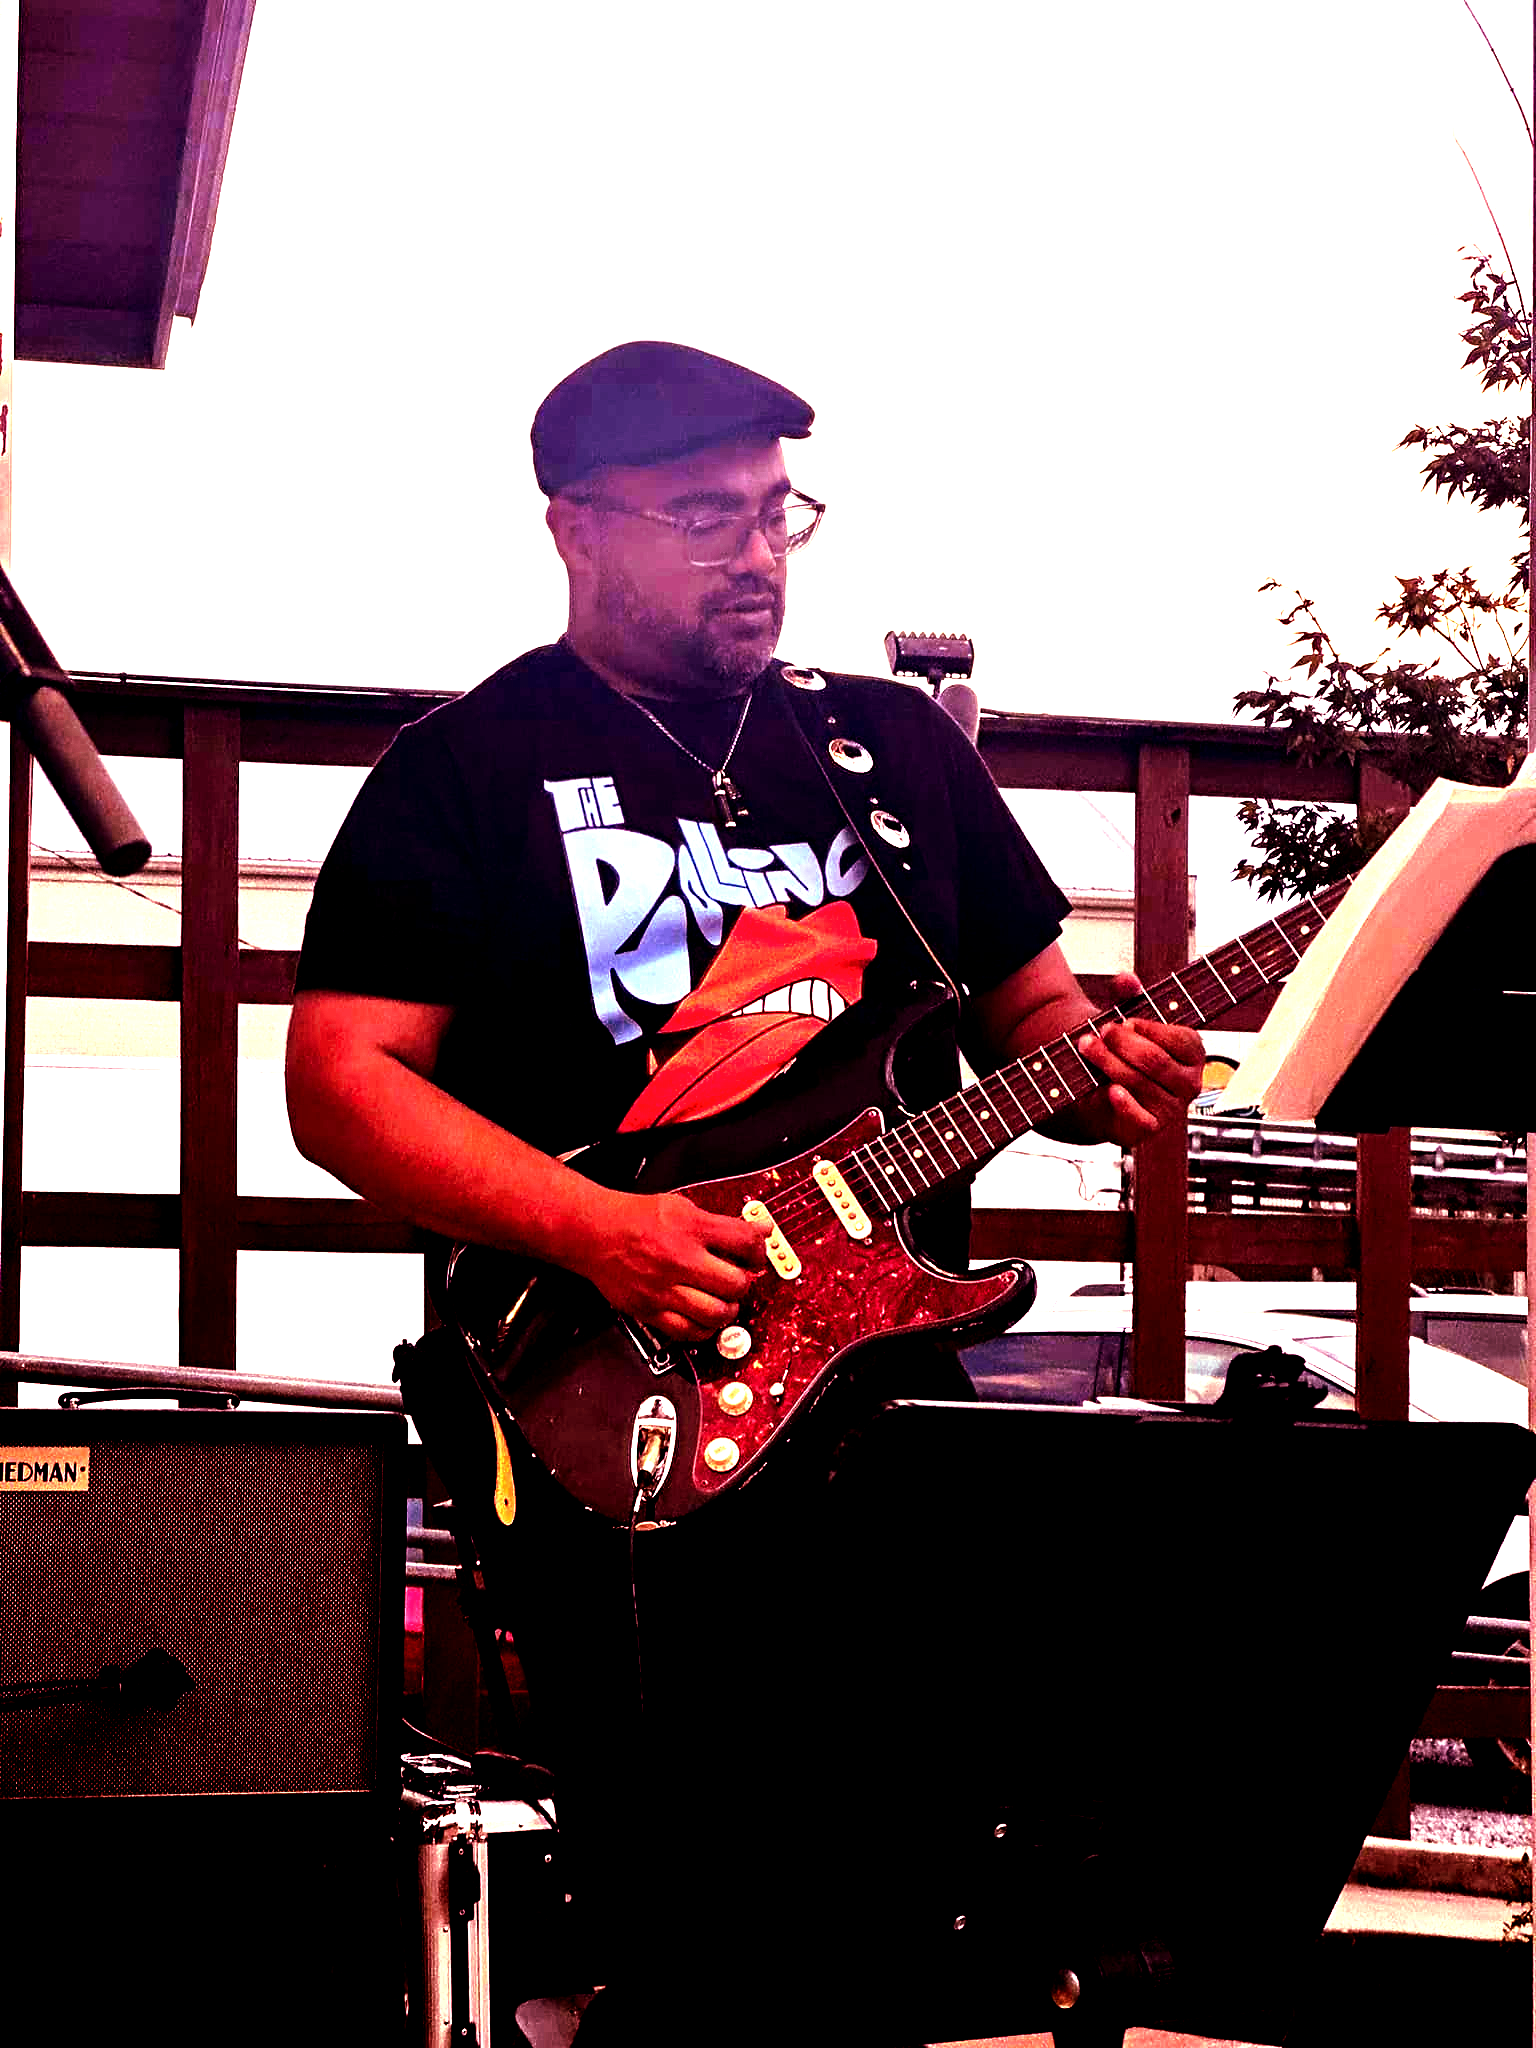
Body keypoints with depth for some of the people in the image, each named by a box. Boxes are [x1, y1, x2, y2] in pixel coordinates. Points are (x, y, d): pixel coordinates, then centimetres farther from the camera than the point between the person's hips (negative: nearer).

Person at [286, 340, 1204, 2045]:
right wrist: (598, 1232, -19)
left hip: (893, 1376, 4)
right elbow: (343, 1078, -6)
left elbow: (1028, 1007, 21)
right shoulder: (466, 771, 2)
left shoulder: (897, 742, 16)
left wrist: (1101, 1072, -4)